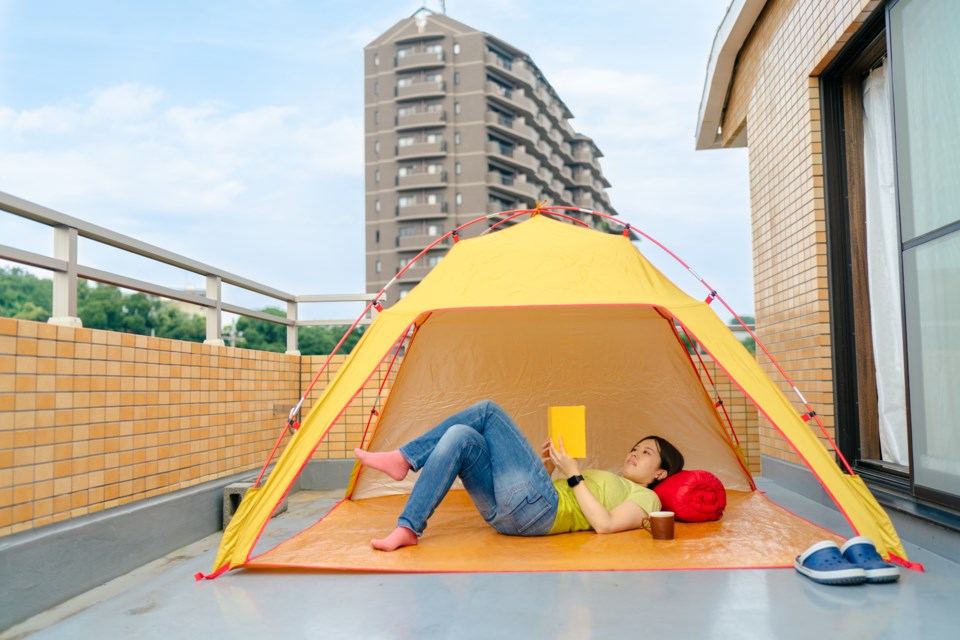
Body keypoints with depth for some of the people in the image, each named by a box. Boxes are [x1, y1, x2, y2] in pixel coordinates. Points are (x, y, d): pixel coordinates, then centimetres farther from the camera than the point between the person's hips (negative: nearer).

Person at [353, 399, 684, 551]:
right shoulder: (607, 480, 35)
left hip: (537, 507, -8)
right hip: (509, 513, 8)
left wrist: (573, 475, -9)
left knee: (490, 413, -17)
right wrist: (549, 465, 12)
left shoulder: (645, 498, 11)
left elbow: (604, 525, -10)